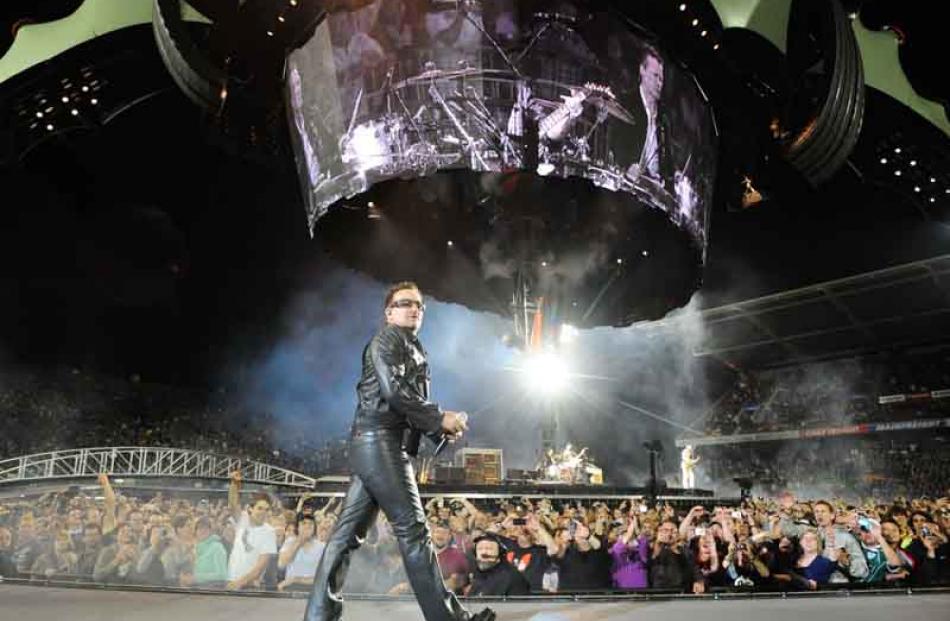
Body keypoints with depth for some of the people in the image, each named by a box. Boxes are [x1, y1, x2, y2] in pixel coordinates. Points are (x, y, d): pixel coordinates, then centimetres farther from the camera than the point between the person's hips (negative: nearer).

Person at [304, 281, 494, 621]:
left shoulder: (411, 348, 26)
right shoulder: (388, 338, -2)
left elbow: (411, 405, 22)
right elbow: (393, 390, -17)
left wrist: (440, 427, 5)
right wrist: (440, 418, -11)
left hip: (374, 445, 10)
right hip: (380, 441, -10)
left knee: (348, 532, 7)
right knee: (414, 530, -7)